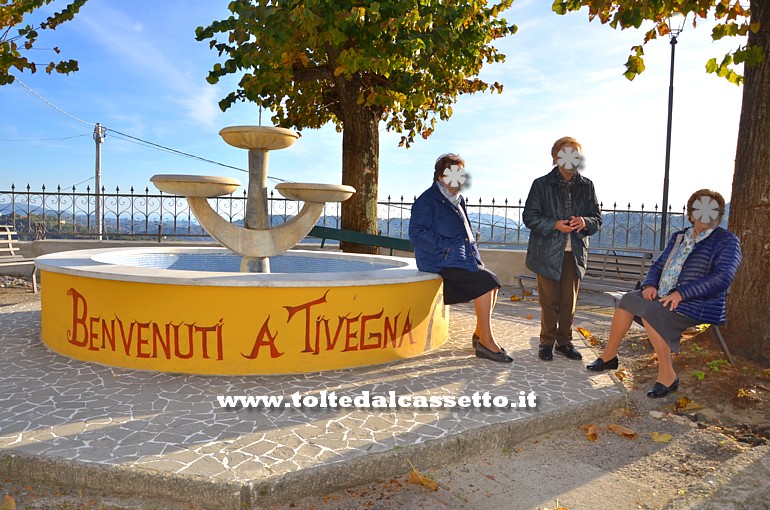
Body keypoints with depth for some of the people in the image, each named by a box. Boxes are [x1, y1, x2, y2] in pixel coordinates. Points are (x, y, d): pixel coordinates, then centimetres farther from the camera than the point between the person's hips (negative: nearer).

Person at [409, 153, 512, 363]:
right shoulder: (427, 201, -7)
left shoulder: (457, 201, 21)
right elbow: (416, 232, -18)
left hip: (461, 260, 9)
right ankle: (486, 341, -14)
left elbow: (467, 234, 28)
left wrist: (475, 258, 13)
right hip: (440, 263, -9)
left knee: (491, 281, -8)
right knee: (485, 281, -21)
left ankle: (480, 334, 4)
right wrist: (445, 248, -20)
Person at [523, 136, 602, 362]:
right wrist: (555, 224, -19)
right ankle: (547, 342, 17)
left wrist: (585, 222, -13)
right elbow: (529, 217, -5)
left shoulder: (587, 186, 9)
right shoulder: (541, 184, 0)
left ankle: (564, 341, 23)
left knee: (569, 301, 8)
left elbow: (597, 219, 10)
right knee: (549, 300, 2)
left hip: (574, 252, 3)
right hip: (548, 252, -3)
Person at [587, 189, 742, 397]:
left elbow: (722, 278, -17)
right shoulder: (678, 237, 17)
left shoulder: (726, 240, -4)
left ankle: (667, 375, -21)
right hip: (665, 296, 7)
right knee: (628, 299, -9)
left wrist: (681, 293, -25)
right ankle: (609, 356, -1)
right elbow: (658, 265, 20)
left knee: (650, 312, -30)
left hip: (699, 306, -7)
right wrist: (649, 284, -3)